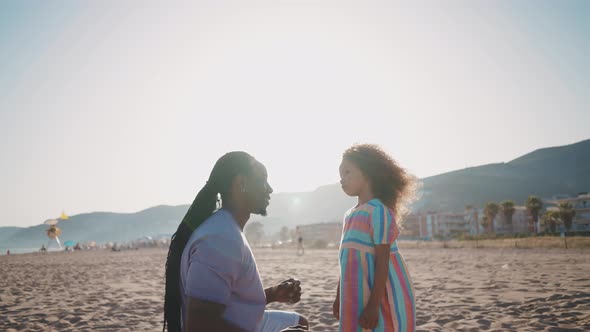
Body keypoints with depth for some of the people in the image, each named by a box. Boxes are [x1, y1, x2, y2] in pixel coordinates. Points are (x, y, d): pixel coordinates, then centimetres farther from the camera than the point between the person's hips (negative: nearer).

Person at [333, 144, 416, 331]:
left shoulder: (378, 211, -13)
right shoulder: (350, 215, 13)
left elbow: (382, 261, -18)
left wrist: (374, 305, -22)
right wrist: (339, 296, 21)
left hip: (380, 295, -9)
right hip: (358, 296, 9)